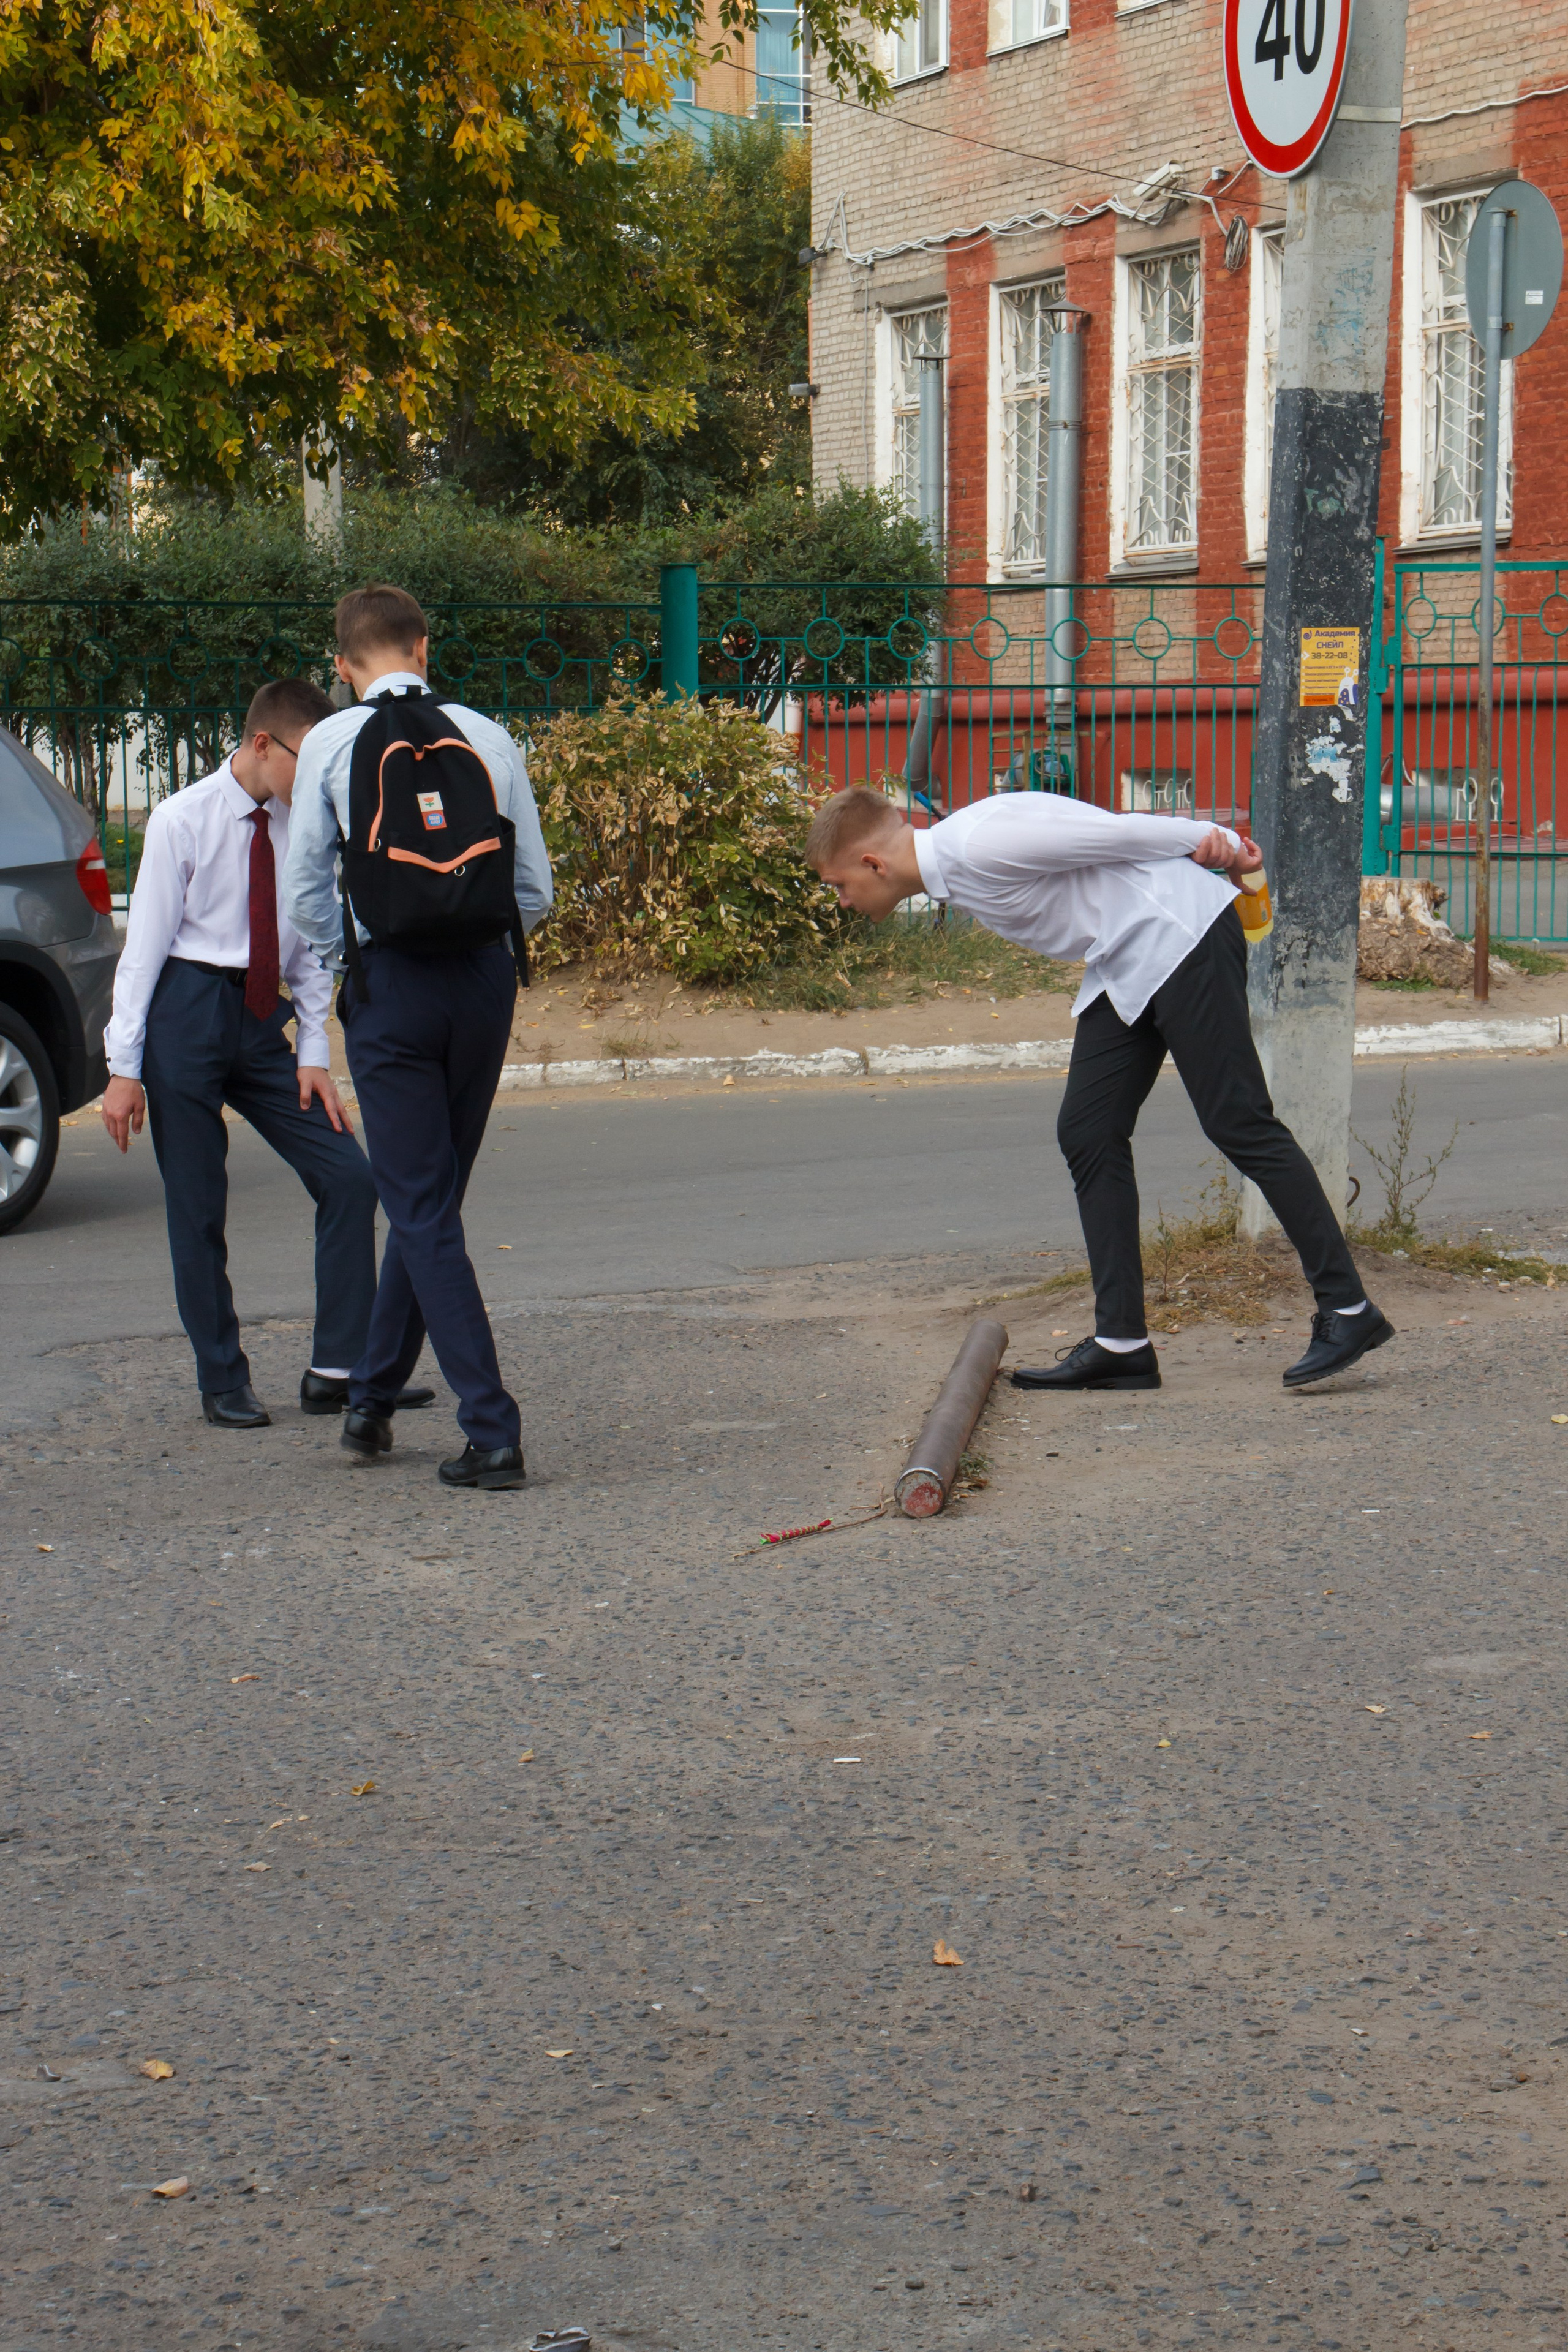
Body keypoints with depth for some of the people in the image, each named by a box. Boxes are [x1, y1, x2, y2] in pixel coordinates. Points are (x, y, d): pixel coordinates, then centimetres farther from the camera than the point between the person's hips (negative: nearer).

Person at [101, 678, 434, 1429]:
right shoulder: (183, 821, -6)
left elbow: (311, 945, 10)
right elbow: (144, 943, -6)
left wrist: (313, 1054, 3)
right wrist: (124, 1068, -8)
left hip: (263, 1026, 5)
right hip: (187, 1015, -5)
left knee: (348, 1178, -5)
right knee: (197, 1207, 0)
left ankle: (337, 1371, 3)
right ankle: (223, 1383, 14)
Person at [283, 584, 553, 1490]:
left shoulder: (332, 743, -1)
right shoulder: (488, 737, 4)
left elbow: (306, 889, 1)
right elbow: (536, 889, 6)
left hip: (390, 979, -3)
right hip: (487, 975, 3)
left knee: (423, 1209, 0)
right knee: (433, 1198, 17)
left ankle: (493, 1431, -7)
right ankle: (373, 1397, 30)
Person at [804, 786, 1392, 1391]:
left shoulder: (981, 848, -19)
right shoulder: (955, 867, 12)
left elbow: (1113, 833, -14)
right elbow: (1091, 839, 13)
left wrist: (1212, 843, -2)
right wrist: (1217, 846, 9)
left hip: (1181, 933, -10)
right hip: (1125, 966, 10)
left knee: (1239, 1124, -10)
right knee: (1087, 1133, 3)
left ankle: (1347, 1310, -5)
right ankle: (1120, 1341, 3)